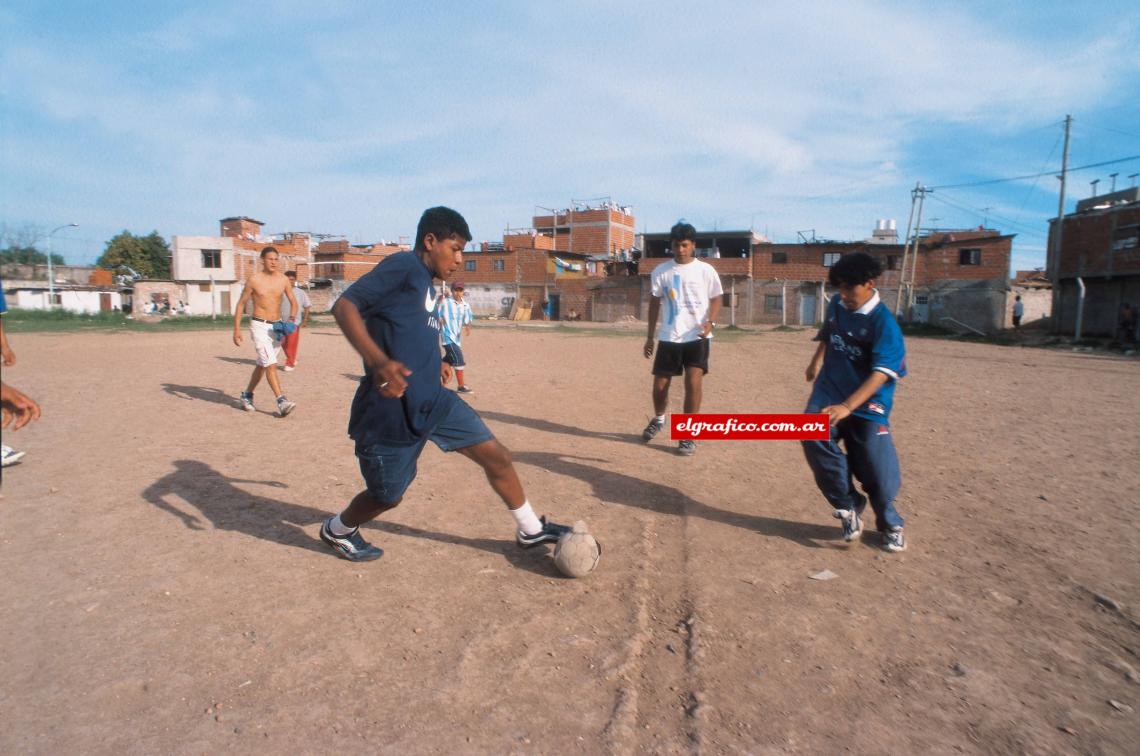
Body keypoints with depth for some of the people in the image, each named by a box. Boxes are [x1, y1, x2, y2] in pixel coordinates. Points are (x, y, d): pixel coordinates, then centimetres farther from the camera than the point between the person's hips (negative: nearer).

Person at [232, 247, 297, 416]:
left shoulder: (283, 280, 4)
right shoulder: (254, 280, -5)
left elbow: (293, 302, 13)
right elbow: (241, 304, 1)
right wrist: (237, 329, -3)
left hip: (276, 326, 5)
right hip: (259, 326, -5)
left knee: (262, 364, 16)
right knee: (270, 364, -15)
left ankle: (247, 395, 34)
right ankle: (281, 402, -21)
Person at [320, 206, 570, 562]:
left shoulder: (425, 282, 15)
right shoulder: (403, 265, -12)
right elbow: (344, 306, -21)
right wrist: (377, 361, -34)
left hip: (433, 400, 8)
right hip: (391, 409, -8)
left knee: (497, 455, 6)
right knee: (388, 496, 10)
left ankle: (530, 530, 24)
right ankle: (337, 530, 41)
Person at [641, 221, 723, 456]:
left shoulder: (706, 271, -2)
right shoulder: (661, 271, 2)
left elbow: (716, 300, 3)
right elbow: (654, 303, 9)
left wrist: (710, 323, -16)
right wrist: (649, 336, 8)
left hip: (697, 337, -2)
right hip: (669, 338, 2)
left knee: (693, 383, -11)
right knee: (660, 385, 6)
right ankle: (658, 419, 37)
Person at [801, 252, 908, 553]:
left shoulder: (884, 322, -19)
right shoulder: (836, 304, 0)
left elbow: (881, 374, -28)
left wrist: (847, 406, -38)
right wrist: (816, 361, 24)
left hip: (867, 404, -4)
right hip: (828, 391, 5)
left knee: (877, 468, -2)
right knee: (815, 438, -22)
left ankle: (890, 524, 27)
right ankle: (848, 506, -5)